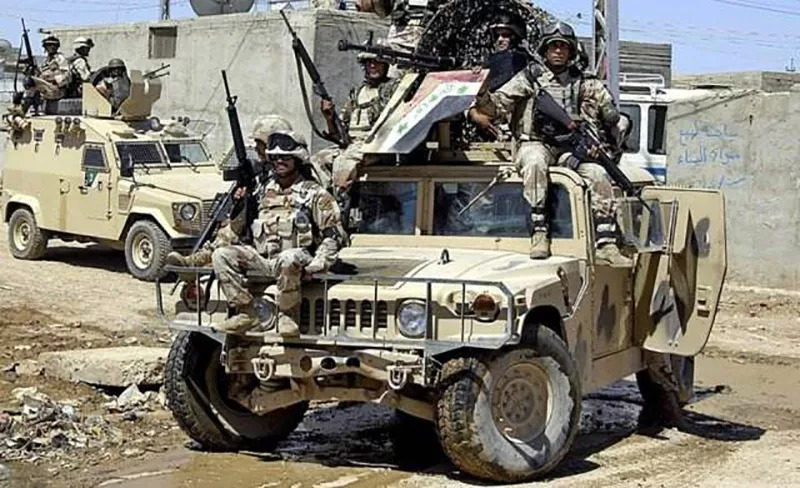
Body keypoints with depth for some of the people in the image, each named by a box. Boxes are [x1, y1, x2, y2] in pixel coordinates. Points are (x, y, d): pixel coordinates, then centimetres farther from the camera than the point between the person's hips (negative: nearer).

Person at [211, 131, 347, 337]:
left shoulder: (314, 194, 5)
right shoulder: (263, 192, 18)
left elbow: (333, 234, -1)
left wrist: (318, 264, -12)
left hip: (295, 259, -5)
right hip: (261, 259, 5)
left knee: (288, 259, -40)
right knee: (221, 255, -15)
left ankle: (288, 316, -20)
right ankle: (246, 312, -12)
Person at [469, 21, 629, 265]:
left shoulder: (583, 83, 16)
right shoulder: (530, 77, 10)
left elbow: (611, 114, 12)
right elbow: (499, 100, 1)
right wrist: (476, 111, -18)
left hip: (570, 146, 2)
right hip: (536, 143, -2)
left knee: (598, 174, -24)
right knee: (535, 163, -38)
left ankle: (606, 245, -26)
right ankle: (539, 232, -38)